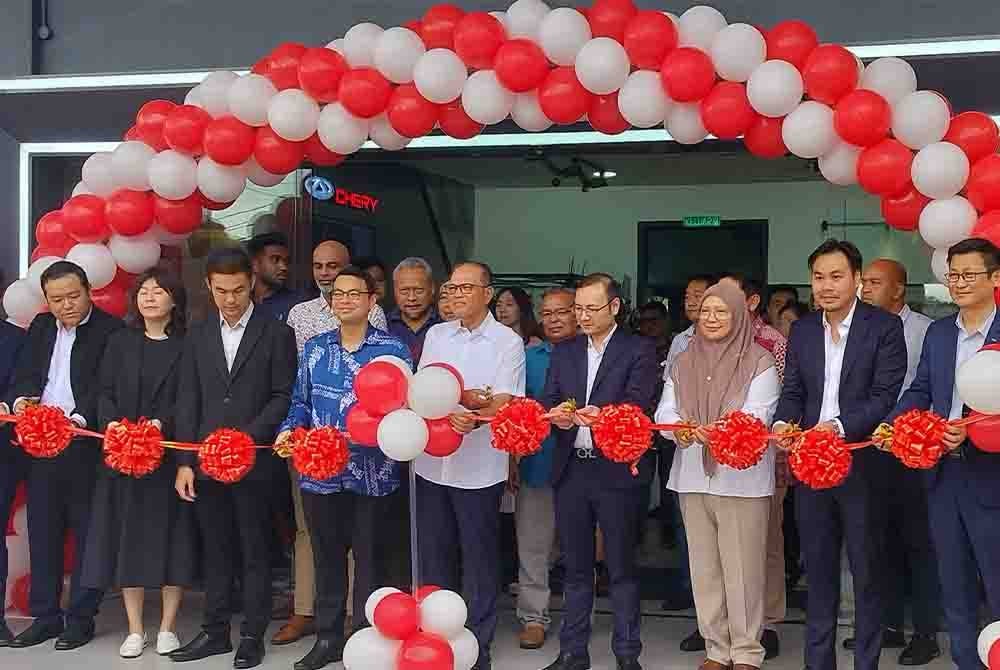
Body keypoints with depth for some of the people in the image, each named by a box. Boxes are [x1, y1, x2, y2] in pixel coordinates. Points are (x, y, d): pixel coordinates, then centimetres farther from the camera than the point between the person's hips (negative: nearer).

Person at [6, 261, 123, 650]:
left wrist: (80, 418, -30)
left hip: (87, 446, -6)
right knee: (42, 532, 12)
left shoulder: (111, 331, -6)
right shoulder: (40, 328, 14)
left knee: (87, 533, 3)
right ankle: (45, 616, 22)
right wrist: (20, 400, -12)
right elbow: (24, 375, 10)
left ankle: (81, 618, 13)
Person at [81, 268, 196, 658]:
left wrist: (161, 422, -20)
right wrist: (111, 422, -13)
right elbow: (105, 392, 6)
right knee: (128, 536, 3)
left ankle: (167, 627, 11)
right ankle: (135, 629, 12)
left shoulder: (185, 345, 2)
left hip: (170, 452, -2)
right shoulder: (120, 342, 11)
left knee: (170, 536, 1)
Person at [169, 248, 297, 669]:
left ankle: (253, 635, 13)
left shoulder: (276, 334, -1)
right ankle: (215, 632, 20)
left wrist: (247, 436, -16)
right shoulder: (197, 336, 10)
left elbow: (283, 397, -4)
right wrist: (185, 461, 2)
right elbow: (187, 403, 8)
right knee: (215, 551, 11)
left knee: (255, 552, 4)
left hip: (254, 460, -3)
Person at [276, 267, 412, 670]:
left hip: (372, 474, -3)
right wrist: (289, 431, -5)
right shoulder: (314, 348, 10)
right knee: (326, 557, 13)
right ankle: (327, 637, 25)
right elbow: (301, 402, 13)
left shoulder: (392, 349, -3)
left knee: (368, 559, 8)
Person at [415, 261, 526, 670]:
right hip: (432, 463, 4)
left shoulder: (508, 342, -4)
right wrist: (466, 398, -16)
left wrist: (472, 420, -32)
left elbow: (503, 404, -11)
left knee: (479, 560, 5)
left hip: (479, 468, -4)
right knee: (433, 556, 12)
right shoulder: (436, 335, 9)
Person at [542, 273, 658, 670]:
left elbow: (637, 404, -15)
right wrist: (556, 414, -18)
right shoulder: (563, 352, 12)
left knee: (621, 567, 5)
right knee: (575, 566, 13)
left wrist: (601, 415, -34)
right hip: (571, 470, 4)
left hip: (617, 471, -4)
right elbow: (547, 402, 6)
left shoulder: (639, 350, -2)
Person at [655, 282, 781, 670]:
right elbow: (665, 411, 4)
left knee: (742, 570, -1)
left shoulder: (760, 362, -3)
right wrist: (678, 429, -19)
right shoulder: (683, 362, 12)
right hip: (693, 477, 5)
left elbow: (757, 417, -14)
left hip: (742, 478, -5)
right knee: (704, 569, 11)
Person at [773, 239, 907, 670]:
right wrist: (783, 423, -11)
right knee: (818, 568, 13)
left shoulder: (885, 327, -5)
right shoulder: (802, 330, 9)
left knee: (866, 570, 6)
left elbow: (886, 395, -12)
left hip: (861, 462, -4)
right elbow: (792, 390, 9)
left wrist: (838, 425, -24)